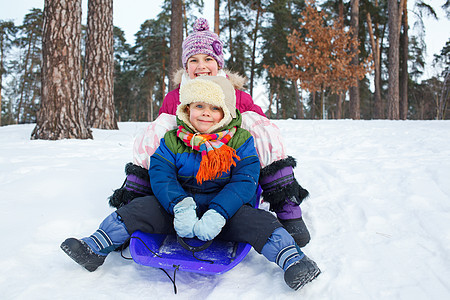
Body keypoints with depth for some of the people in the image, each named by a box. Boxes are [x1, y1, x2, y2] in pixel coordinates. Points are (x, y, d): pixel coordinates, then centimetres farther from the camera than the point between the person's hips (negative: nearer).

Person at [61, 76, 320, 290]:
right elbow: (160, 175, -8)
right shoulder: (172, 140, 1)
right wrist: (180, 206, -28)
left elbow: (244, 181, -13)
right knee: (141, 208, -14)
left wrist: (217, 214, -29)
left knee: (259, 221, -29)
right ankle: (95, 249, -4)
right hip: (180, 206, 2)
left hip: (227, 208, -2)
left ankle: (293, 260, -25)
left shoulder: (241, 140, -5)